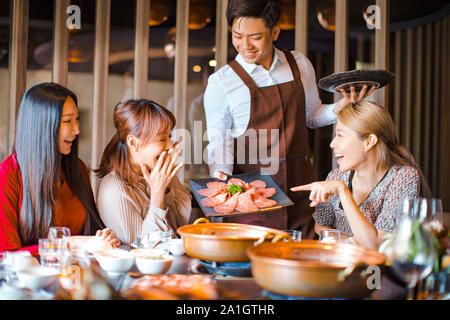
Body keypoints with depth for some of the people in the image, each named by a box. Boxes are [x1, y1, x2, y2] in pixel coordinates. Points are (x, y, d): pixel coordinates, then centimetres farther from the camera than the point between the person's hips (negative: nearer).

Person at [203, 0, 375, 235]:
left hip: (299, 189, 3)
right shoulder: (221, 83, -6)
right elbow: (219, 142, -2)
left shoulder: (299, 64, 5)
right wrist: (221, 173, -20)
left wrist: (342, 106, -1)